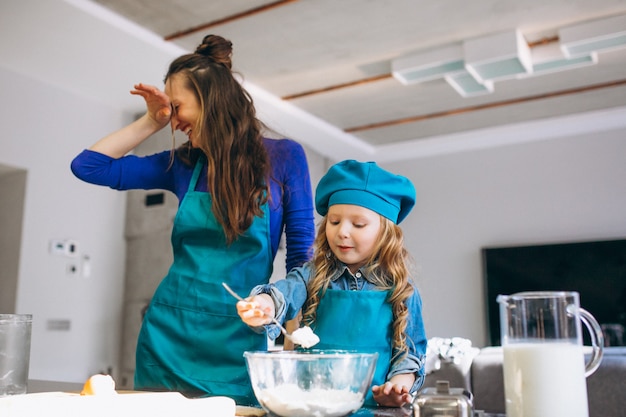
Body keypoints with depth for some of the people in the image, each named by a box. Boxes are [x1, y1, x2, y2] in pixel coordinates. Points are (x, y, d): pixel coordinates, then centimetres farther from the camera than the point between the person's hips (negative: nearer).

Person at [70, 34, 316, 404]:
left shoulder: (284, 156, -4)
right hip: (169, 333, 3)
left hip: (239, 341, -3)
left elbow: (302, 255, -4)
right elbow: (87, 166, 8)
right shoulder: (182, 164, 5)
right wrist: (151, 122, 3)